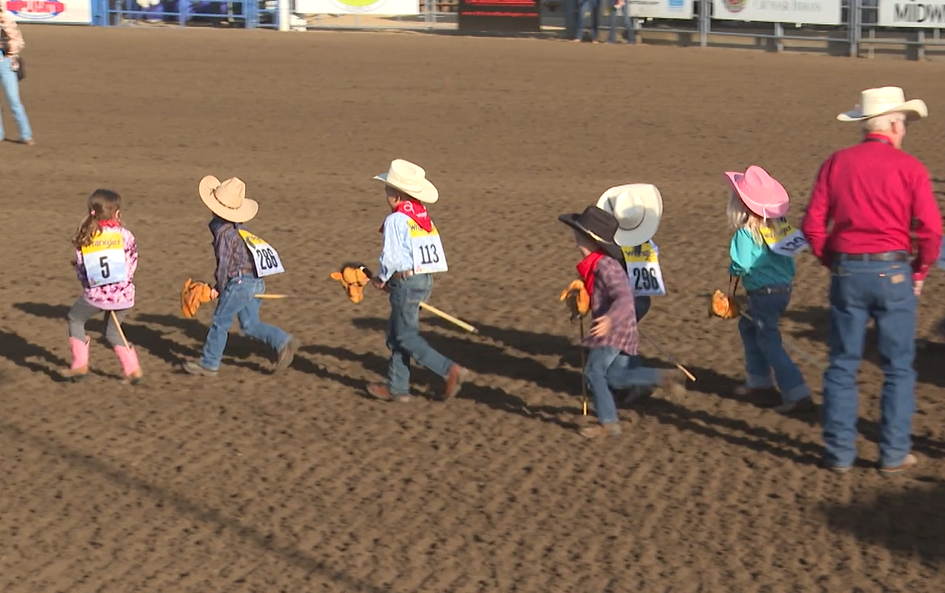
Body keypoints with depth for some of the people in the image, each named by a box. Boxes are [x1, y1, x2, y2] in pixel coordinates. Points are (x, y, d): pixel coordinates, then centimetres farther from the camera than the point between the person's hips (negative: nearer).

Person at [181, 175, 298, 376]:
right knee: (250, 324, 13)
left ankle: (208, 364, 14)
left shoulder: (224, 232, -15)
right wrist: (220, 286, 20)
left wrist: (219, 288, 3)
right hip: (256, 281, 8)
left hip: (240, 282, -8)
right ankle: (283, 342, -4)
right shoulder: (239, 226, 12)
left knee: (219, 322, 5)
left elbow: (224, 264, -14)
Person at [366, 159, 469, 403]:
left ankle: (451, 371, -11)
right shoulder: (424, 217, 10)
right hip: (425, 279, 9)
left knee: (406, 336, -1)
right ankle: (397, 387, 18)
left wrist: (381, 278, 0)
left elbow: (391, 257, -19)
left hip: (406, 282, -9)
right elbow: (429, 251, 12)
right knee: (395, 333, 15)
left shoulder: (396, 220, -16)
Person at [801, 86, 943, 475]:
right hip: (892, 273, -2)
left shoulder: (837, 162, 4)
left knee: (842, 366, 10)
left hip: (846, 272, 2)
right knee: (899, 368, 9)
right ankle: (894, 454, 11)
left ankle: (839, 453, 12)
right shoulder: (909, 167, -4)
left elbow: (812, 224, 1)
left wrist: (831, 263, 12)